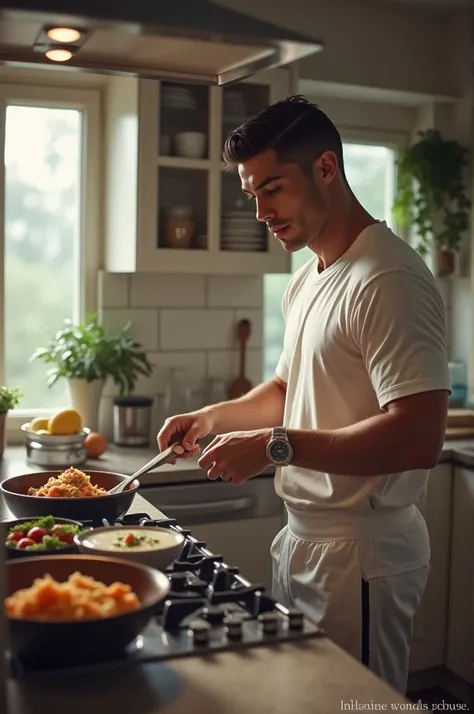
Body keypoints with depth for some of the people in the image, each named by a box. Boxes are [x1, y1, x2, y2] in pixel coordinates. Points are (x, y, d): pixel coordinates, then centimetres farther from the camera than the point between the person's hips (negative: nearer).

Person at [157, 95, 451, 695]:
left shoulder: (388, 280, -20)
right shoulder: (306, 281, 11)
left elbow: (419, 437, -27)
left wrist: (276, 445, -27)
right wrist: (212, 417, 8)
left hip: (359, 554, -9)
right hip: (301, 536, 9)